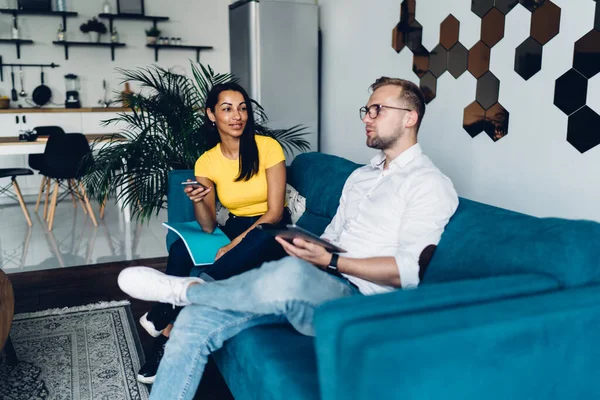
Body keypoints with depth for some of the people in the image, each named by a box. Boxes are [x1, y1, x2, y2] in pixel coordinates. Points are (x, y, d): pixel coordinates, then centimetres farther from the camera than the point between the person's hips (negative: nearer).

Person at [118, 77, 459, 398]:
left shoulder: (430, 184, -3)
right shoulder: (360, 176, 23)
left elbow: (409, 271, -13)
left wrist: (329, 261, -19)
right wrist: (308, 248, -1)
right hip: (315, 287, 7)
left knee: (292, 274, -40)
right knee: (197, 321, -11)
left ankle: (184, 290, -13)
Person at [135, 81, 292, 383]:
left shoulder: (267, 147, -13)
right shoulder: (207, 161, -2)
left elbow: (275, 212, -15)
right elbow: (209, 226, -5)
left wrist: (235, 245, -26)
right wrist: (197, 200, -26)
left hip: (271, 233, -3)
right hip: (233, 230, 4)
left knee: (256, 242, -39)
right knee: (181, 250, -25)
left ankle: (171, 325, -31)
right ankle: (171, 330, -19)